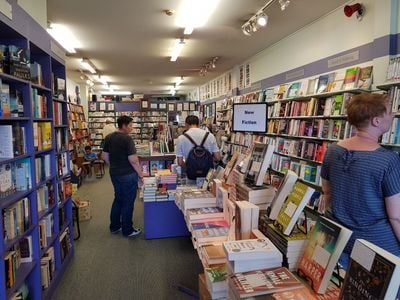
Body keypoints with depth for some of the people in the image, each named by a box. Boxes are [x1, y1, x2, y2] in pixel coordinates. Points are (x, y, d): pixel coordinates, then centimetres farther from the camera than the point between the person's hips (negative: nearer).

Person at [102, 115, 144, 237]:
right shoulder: (127, 139, -19)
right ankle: (127, 230, 17)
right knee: (128, 202, 5)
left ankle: (114, 226, 32)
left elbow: (105, 157, 11)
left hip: (114, 174, 8)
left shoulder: (108, 137, 4)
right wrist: (140, 175, -12)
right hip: (128, 175, -7)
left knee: (118, 199, 21)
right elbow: (133, 160, -21)